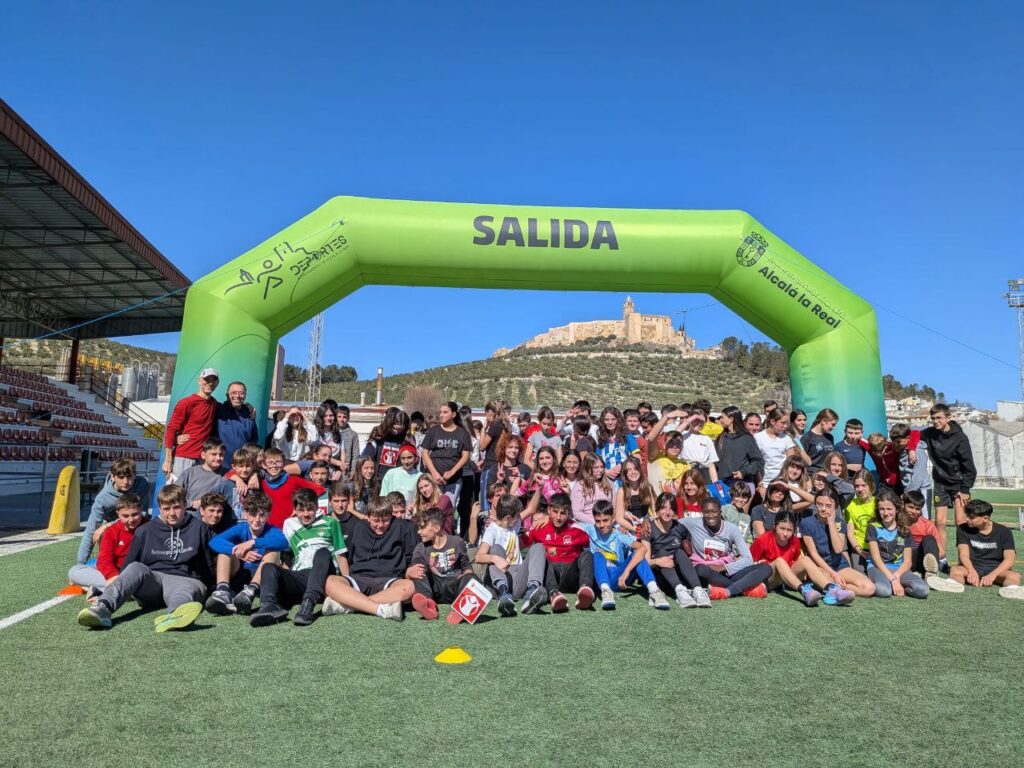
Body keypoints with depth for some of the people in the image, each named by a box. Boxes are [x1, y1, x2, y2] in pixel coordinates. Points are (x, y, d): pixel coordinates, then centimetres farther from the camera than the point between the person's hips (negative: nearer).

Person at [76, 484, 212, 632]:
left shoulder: (198, 527, 12)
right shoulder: (145, 531, 16)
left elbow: (207, 565, 16)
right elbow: (128, 564, 17)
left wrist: (203, 588, 10)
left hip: (185, 579, -2)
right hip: (152, 578, 3)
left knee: (183, 594, -39)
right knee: (136, 568, -31)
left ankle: (174, 615, -75)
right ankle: (103, 607, -55)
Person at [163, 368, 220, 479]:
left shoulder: (214, 404, 12)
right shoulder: (186, 403, -4)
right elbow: (170, 430, -6)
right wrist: (168, 461, -12)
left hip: (202, 460, 5)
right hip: (183, 458, -5)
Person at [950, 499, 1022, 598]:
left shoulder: (1004, 532, 0)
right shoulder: (963, 529, 3)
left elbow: (1009, 559, -12)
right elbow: (964, 554, -8)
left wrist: (993, 574, -31)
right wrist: (971, 571, -32)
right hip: (972, 568, 0)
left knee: (1015, 575, -33)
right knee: (955, 570, -33)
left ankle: (1012, 589, -66)